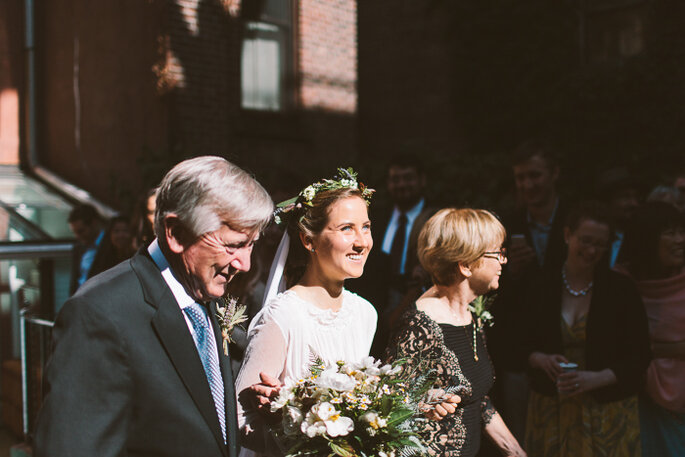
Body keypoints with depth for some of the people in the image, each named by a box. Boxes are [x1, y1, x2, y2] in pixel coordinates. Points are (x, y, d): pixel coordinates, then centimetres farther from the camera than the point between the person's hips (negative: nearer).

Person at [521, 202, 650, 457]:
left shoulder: (622, 290, -4)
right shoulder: (542, 288, 0)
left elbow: (639, 357, -4)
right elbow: (524, 344, 7)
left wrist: (597, 378, -19)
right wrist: (542, 360, -15)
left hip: (609, 412, -1)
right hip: (550, 408, 1)